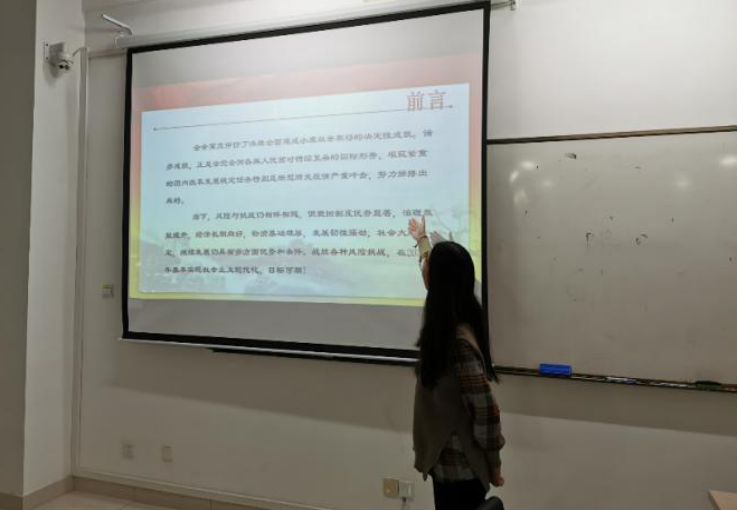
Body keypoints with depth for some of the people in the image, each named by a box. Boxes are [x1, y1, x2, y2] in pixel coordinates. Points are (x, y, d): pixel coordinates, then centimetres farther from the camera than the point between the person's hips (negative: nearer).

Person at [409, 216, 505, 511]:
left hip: (460, 468, -8)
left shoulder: (457, 341, -28)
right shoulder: (451, 323, -2)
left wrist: (493, 467, -11)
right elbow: (435, 266, 17)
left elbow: (486, 410, -24)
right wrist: (422, 239, 32)